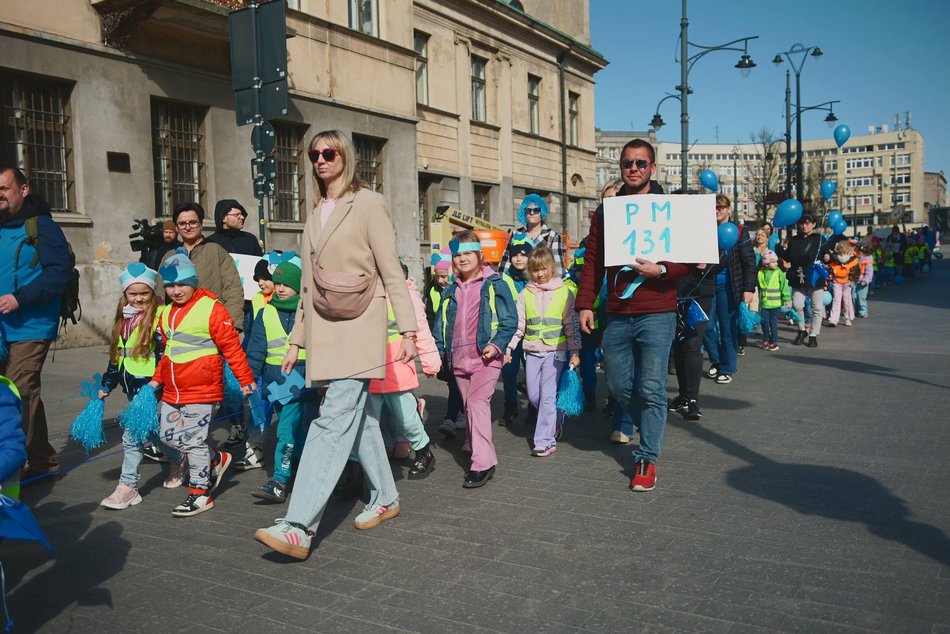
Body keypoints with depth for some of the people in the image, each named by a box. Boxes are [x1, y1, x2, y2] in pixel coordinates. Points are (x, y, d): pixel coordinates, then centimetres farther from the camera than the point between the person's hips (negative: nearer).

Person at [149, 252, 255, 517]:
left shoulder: (212, 309, -12)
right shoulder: (167, 313, 12)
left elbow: (231, 347, -12)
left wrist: (246, 380, -11)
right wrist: (157, 379, 19)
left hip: (200, 389, -8)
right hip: (172, 391, 8)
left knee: (193, 440, -3)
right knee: (168, 435, 12)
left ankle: (200, 494, 11)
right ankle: (217, 460, 30)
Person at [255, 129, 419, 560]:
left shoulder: (367, 204, -2)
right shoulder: (316, 214, 18)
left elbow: (392, 271, -6)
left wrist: (407, 329, -11)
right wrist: (297, 339, 18)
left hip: (358, 328, -7)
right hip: (324, 331, 7)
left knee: (334, 419, -13)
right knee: (359, 416, 13)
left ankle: (299, 528, -16)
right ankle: (385, 499, 28)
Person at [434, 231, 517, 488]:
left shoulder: (494, 284, -1)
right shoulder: (450, 292, 16)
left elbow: (510, 319, -4)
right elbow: (441, 324, 18)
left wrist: (497, 344, -17)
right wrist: (438, 351, 7)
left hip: (485, 358, -6)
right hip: (459, 360, 6)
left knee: (477, 403, -17)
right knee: (470, 408, 14)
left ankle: (483, 464, -16)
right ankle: (475, 449, 30)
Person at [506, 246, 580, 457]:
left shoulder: (564, 292, 0)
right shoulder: (525, 294, 7)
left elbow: (571, 325, 0)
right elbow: (518, 325, 6)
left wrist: (575, 352, -3)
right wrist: (508, 347, -2)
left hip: (555, 351, -4)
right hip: (532, 352, 4)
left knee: (548, 396, -8)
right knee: (534, 395, 7)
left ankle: (545, 440, -2)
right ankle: (554, 423, 32)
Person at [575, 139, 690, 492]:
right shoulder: (605, 210, 11)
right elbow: (592, 260, 9)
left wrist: (661, 270, -19)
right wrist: (585, 304, 2)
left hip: (656, 314, -4)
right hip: (617, 315, 4)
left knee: (651, 389, -3)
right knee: (619, 385, 10)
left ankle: (647, 458, 11)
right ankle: (650, 430, 37)